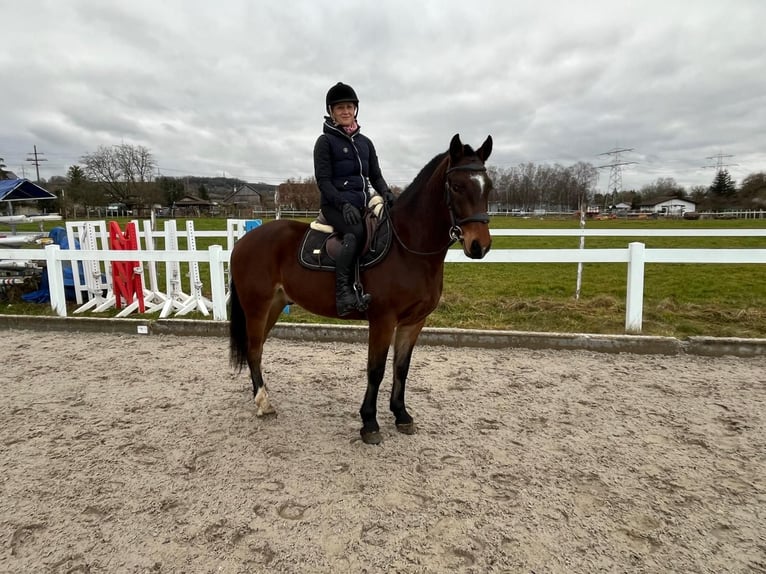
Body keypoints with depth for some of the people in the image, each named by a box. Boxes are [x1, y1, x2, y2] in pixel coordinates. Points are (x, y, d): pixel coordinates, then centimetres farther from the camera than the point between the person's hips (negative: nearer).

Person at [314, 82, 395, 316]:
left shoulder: (365, 142, 18)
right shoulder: (325, 141, 2)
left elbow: (375, 176, 17)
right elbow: (323, 180, -7)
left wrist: (386, 192, -5)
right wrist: (343, 203, -22)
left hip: (363, 204, 6)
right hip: (335, 205, -6)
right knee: (357, 232, -35)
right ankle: (343, 292, -33)